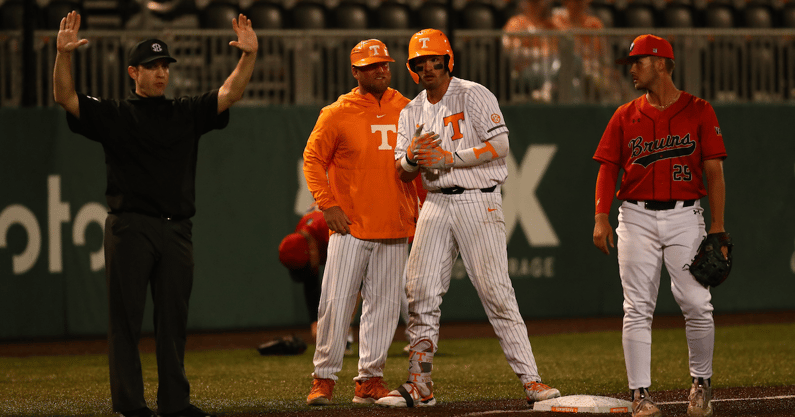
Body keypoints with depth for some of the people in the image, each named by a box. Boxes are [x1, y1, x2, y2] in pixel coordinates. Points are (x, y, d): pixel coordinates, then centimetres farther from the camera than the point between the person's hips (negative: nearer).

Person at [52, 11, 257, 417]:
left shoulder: (186, 113, 14)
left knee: (174, 318, 6)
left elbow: (230, 93, 6)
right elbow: (65, 97, -6)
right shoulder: (112, 114, 5)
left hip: (176, 230, 4)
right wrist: (64, 55, -22)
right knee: (126, 318, -2)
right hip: (130, 227, -4)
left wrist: (249, 56, -11)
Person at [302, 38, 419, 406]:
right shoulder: (337, 113, -2)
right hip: (350, 225, -4)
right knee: (336, 303, -7)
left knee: (383, 305, 4)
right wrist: (327, 205, -9)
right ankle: (324, 378, 1)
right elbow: (312, 160, 1)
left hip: (395, 229, 4)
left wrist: (419, 210, 11)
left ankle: (369, 380, 10)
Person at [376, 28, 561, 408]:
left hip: (478, 202, -6)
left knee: (496, 291, -11)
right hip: (436, 203, 6)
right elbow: (402, 173, 12)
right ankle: (419, 386, 6)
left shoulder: (473, 96, -3)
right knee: (421, 292, 0)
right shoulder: (412, 112, 14)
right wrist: (412, 156, -12)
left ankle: (531, 380, -10)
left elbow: (499, 145, -13)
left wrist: (447, 157, -17)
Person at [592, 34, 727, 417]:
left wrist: (717, 226, -7)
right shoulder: (625, 116, 10)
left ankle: (701, 382, 14)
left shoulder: (699, 112, 4)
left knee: (696, 304, -7)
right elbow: (608, 168, 7)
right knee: (637, 309, -4)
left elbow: (714, 171, 1)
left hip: (685, 216, -2)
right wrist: (601, 217, -7)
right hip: (636, 218, 2)